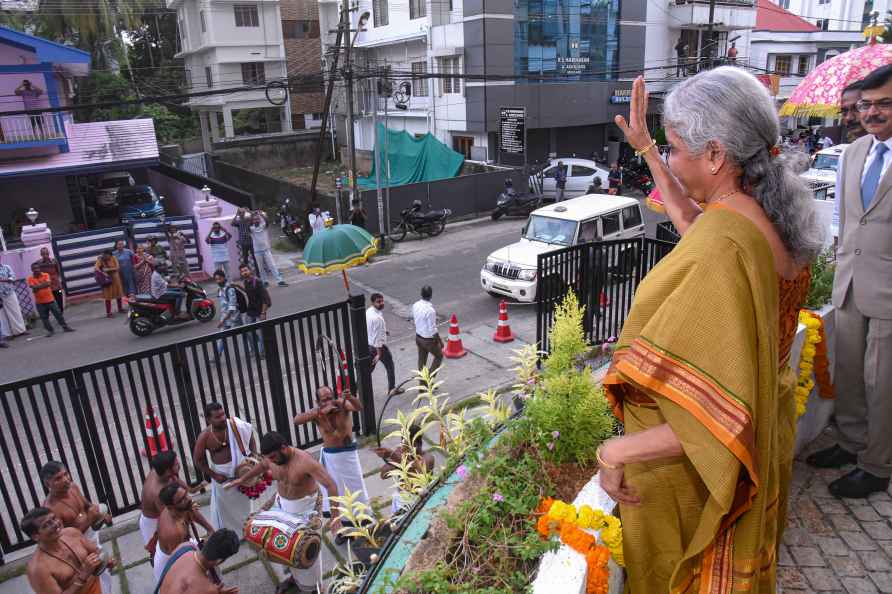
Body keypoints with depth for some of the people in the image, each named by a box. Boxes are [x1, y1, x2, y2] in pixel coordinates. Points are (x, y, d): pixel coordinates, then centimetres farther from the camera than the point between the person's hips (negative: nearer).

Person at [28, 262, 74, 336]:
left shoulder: (46, 275, 0)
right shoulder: (30, 278, -3)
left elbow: (48, 284, -15)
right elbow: (33, 288, -17)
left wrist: (38, 286, -14)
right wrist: (43, 284, -15)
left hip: (50, 299, 0)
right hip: (40, 302, 0)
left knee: (58, 314, 5)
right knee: (44, 317, 4)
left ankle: (65, 327, 14)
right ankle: (50, 330, 14)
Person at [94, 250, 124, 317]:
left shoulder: (113, 258, -7)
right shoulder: (100, 259, -11)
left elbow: (117, 267, -16)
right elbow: (96, 268, -25)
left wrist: (109, 269, -27)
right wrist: (103, 273, -38)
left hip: (115, 278, 3)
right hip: (107, 279, -3)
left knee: (118, 294, 14)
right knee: (108, 296, -3)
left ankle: (120, 308, 33)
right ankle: (108, 313, 3)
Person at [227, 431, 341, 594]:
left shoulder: (305, 461, -34)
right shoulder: (271, 459, -15)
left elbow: (331, 485, -34)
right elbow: (262, 466, 13)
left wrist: (335, 515, -39)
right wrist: (242, 479, 23)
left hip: (305, 507, -6)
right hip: (282, 504, 6)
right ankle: (295, 576, 40)